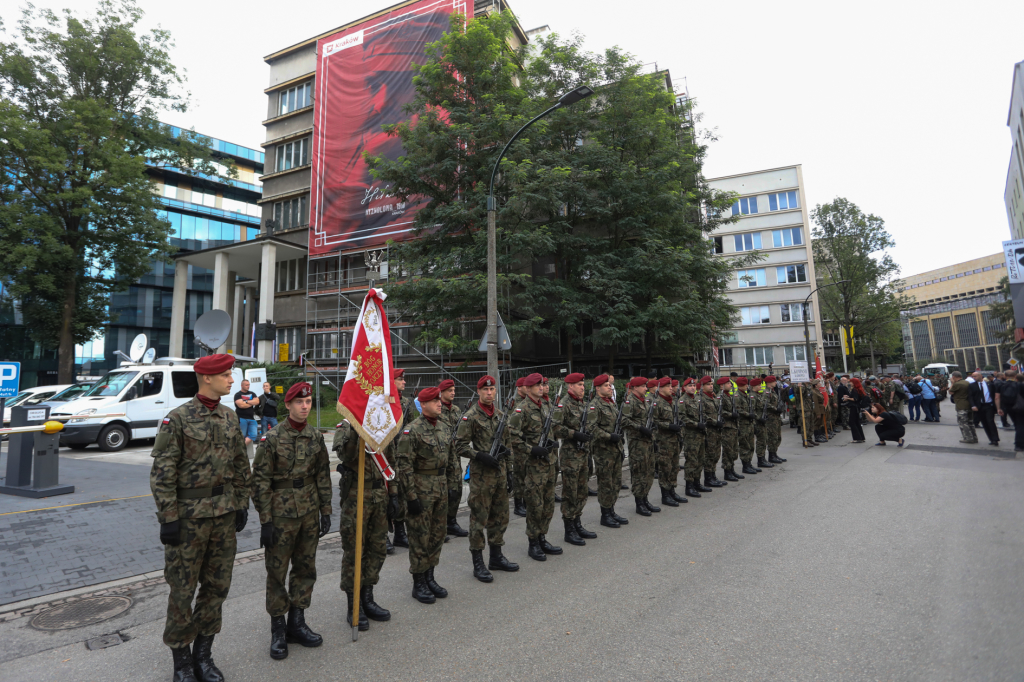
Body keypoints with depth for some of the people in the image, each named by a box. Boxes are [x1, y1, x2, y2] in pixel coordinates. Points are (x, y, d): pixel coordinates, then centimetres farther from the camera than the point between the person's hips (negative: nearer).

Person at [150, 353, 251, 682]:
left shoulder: (231, 418, 6)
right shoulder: (178, 418, -11)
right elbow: (162, 473, -12)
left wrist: (242, 505, 10)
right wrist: (168, 517, -13)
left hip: (224, 514, 5)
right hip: (189, 515, -5)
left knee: (217, 586, 13)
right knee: (183, 589, 6)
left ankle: (203, 655, 29)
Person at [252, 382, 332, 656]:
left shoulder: (316, 436, 2)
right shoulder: (272, 438, -11)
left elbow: (323, 476, 7)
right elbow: (260, 482, -10)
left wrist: (326, 511, 6)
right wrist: (265, 521, -12)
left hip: (309, 513, 4)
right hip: (281, 513, -4)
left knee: (306, 568, 13)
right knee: (276, 571, 6)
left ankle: (297, 622, 28)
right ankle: (278, 629, 22)